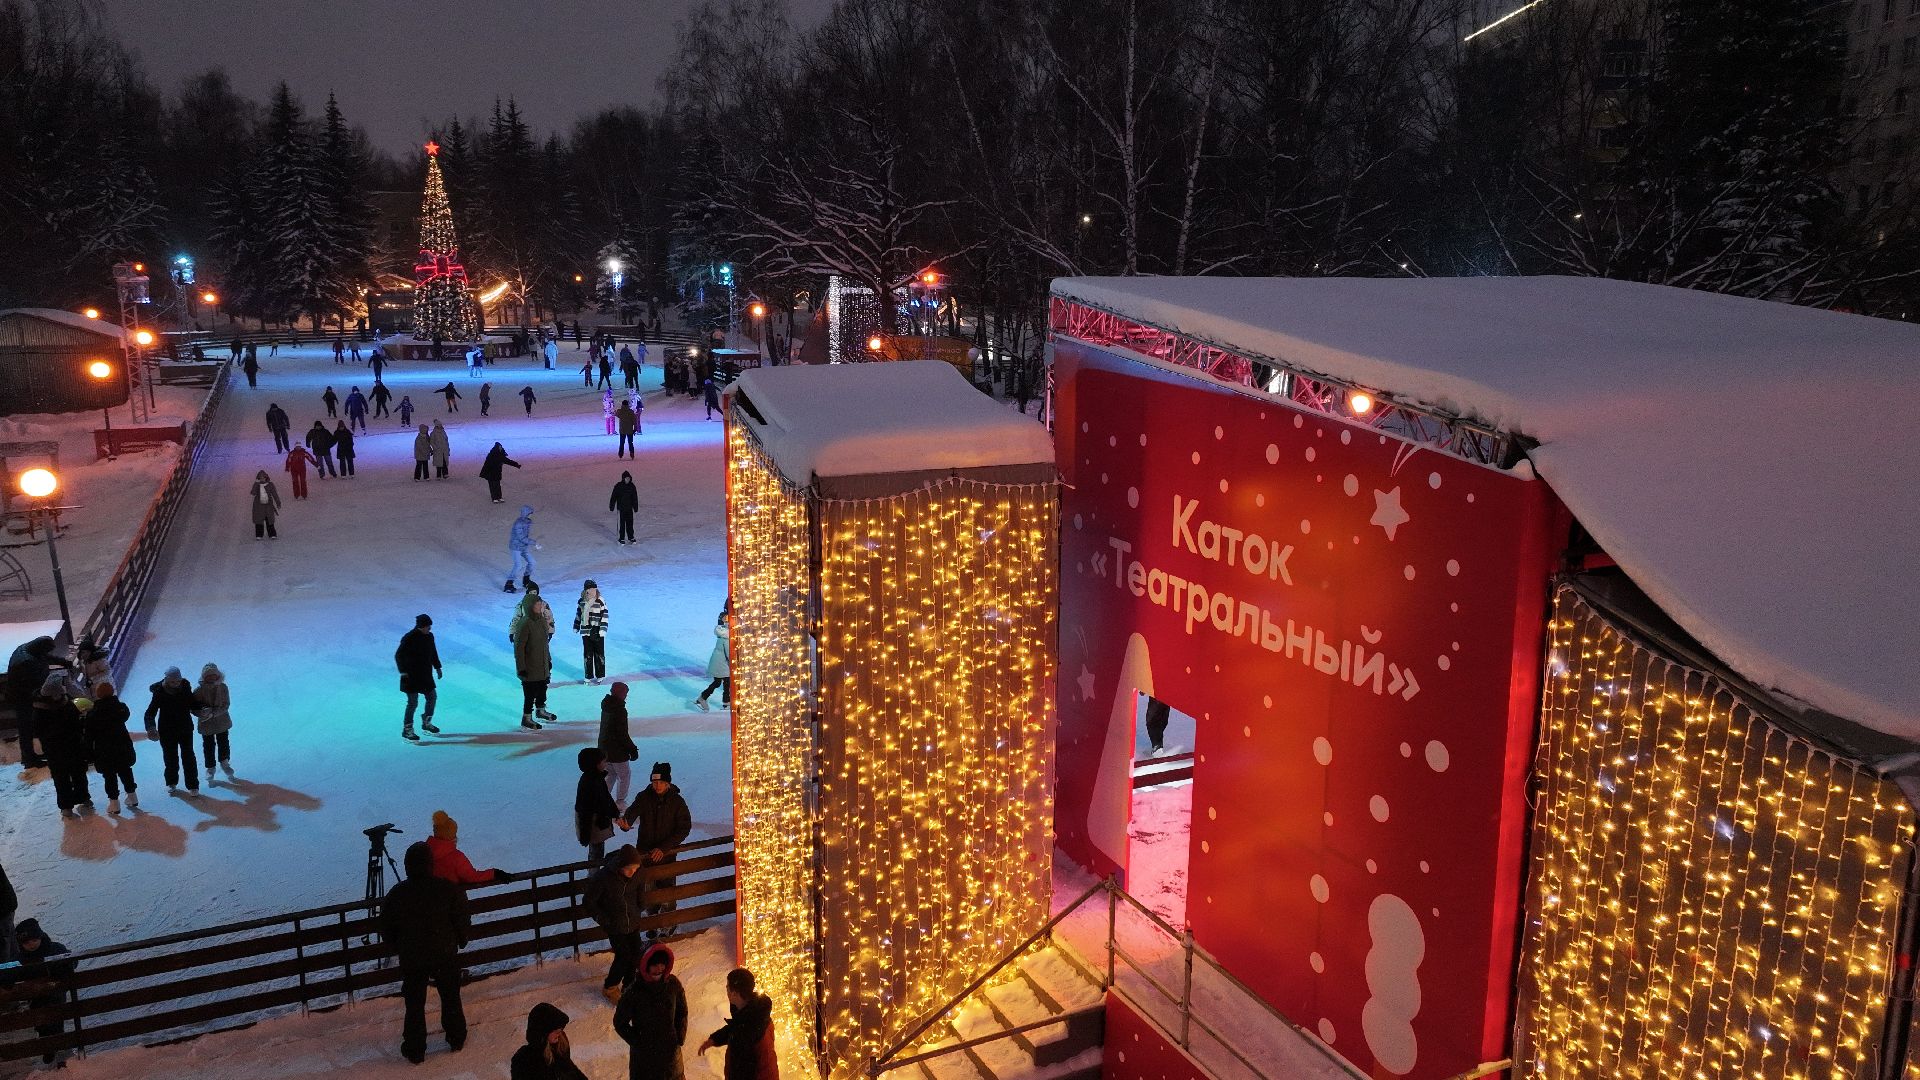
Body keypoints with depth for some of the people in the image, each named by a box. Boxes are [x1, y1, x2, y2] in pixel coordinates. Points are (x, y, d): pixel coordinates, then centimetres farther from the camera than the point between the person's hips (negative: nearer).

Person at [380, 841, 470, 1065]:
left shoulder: (396, 894, -11)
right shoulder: (450, 890, -15)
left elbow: (386, 930, -1)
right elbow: (463, 923, -7)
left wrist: (398, 948, 17)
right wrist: (460, 942, 13)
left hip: (411, 958, 0)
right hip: (445, 954, 0)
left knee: (414, 1004, 13)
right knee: (451, 998, 18)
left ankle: (415, 1050, 19)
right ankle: (456, 1039, 31)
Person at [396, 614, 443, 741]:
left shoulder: (429, 636, 3)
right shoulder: (409, 638, -18)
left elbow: (433, 653, 18)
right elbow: (398, 655, -16)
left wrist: (437, 667, 20)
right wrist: (403, 672, -22)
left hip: (426, 674, 7)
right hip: (411, 676, -7)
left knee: (432, 697, 13)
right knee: (413, 702, -5)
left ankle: (427, 724, 32)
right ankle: (407, 730, 5)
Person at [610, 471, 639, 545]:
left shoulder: (632, 486, 1)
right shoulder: (618, 486, -9)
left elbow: (635, 498, 9)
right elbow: (613, 497, -6)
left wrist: (635, 507, 11)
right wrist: (611, 506, -6)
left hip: (629, 508, 3)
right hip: (621, 508, -3)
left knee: (630, 523, 10)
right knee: (622, 523, -2)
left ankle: (630, 537, 23)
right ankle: (621, 538, 6)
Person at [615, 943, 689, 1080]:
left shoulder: (673, 983, -15)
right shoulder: (633, 991, -24)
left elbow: (682, 1012, 2)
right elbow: (620, 1023, -10)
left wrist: (680, 1037, -2)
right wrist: (637, 1042, -11)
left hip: (671, 1048, 3)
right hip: (644, 1053, -3)